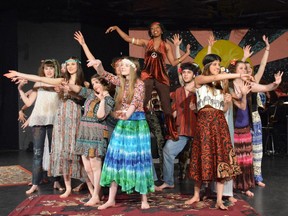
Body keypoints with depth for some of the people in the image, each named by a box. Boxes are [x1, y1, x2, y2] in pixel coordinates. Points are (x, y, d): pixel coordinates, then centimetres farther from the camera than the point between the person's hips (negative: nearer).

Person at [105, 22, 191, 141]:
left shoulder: (166, 46, 9)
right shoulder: (146, 43, 9)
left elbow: (173, 62, 7)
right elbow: (127, 38, 8)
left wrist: (187, 53, 2)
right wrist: (116, 28, 4)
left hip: (162, 78, 0)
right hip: (147, 77, 0)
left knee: (166, 106, 0)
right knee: (141, 104, -8)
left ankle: (172, 133, 9)